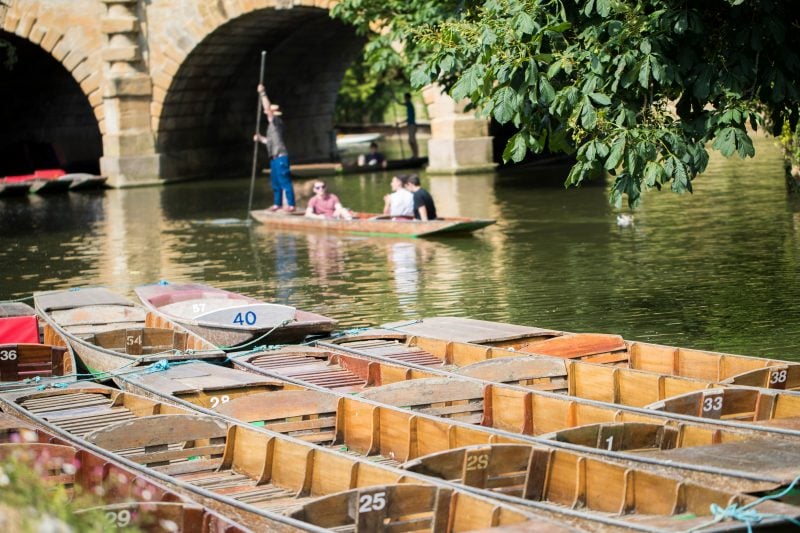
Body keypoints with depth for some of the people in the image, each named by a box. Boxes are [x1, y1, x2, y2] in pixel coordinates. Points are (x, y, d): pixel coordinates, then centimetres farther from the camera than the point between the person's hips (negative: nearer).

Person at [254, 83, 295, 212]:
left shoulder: (277, 122, -8)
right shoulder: (271, 124, 18)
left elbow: (268, 108, -18)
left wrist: (262, 93, -15)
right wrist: (260, 138, 10)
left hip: (280, 156, -10)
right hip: (274, 157, 10)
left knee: (285, 181, -9)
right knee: (275, 182, 13)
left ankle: (291, 204, -9)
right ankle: (277, 203, 19)